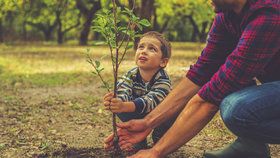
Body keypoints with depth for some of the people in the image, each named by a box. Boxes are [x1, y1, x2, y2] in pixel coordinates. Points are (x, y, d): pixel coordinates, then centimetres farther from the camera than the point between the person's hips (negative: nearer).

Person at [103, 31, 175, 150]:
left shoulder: (163, 80, -31)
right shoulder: (130, 75, -19)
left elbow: (150, 101, -48)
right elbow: (122, 93, -36)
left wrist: (124, 106, -67)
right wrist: (114, 101, -63)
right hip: (138, 116, 2)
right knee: (119, 109, -25)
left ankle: (160, 138, -3)